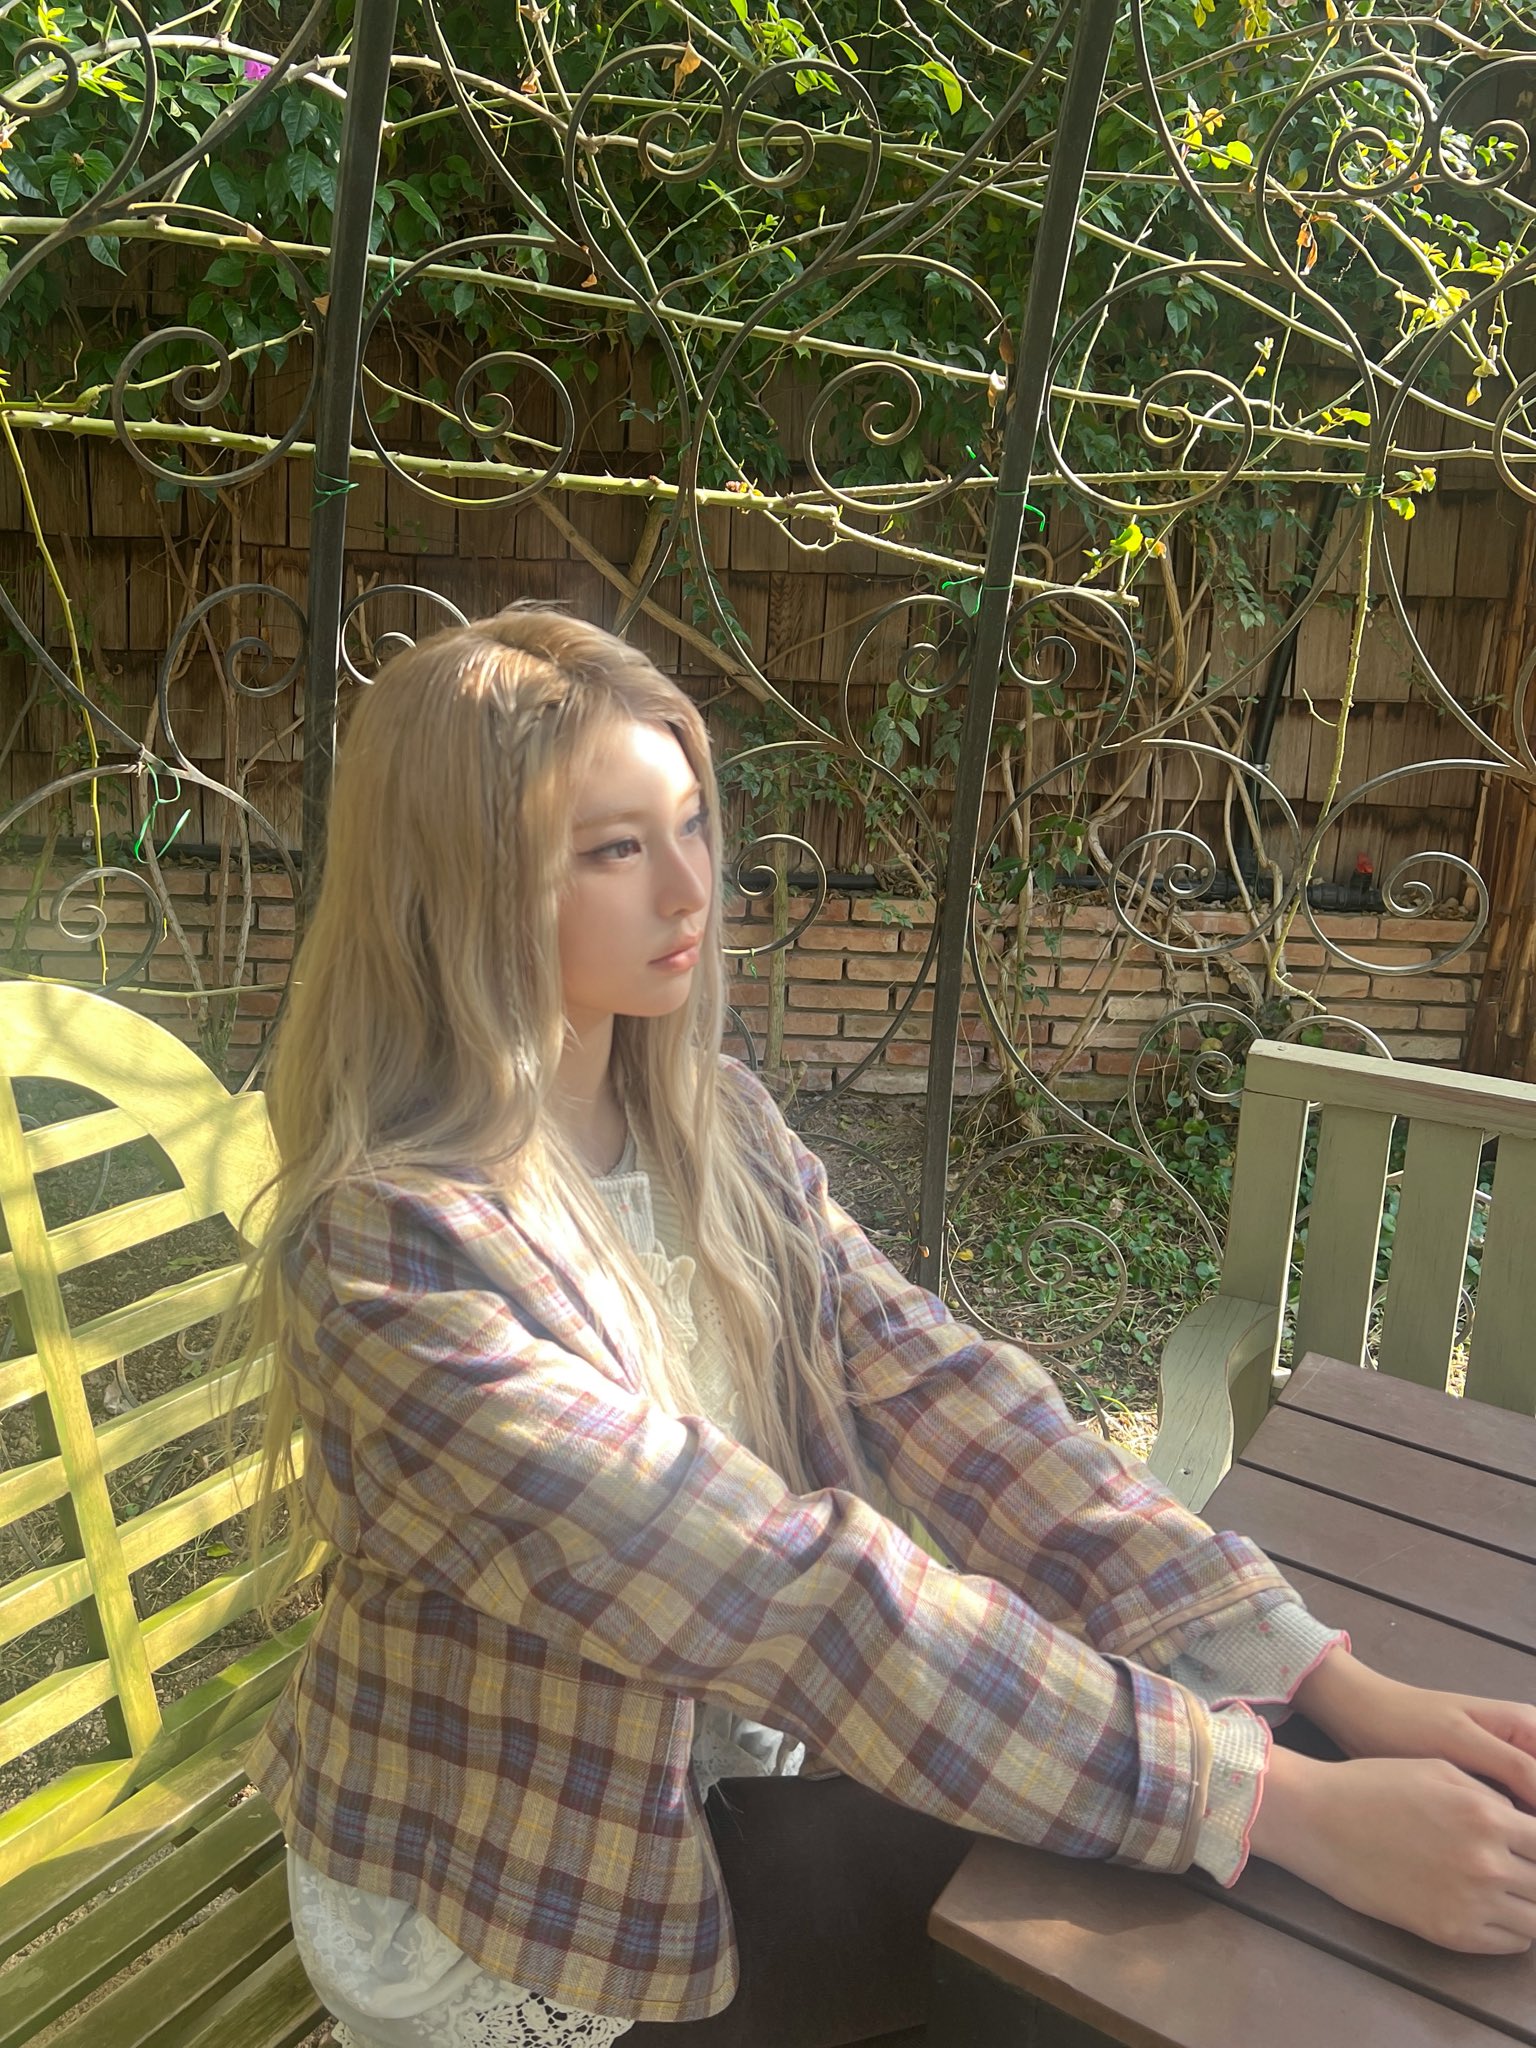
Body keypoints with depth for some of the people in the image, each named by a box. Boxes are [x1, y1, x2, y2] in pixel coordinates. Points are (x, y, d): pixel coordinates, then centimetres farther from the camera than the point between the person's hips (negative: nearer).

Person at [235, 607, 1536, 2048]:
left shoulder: (713, 1119, -6)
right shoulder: (391, 1251, -28)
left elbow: (944, 1401, -15)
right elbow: (782, 1590, -34)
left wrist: (1338, 1688, -22)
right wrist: (1289, 1806, -32)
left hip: (738, 1760, 5)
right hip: (512, 1909, -5)